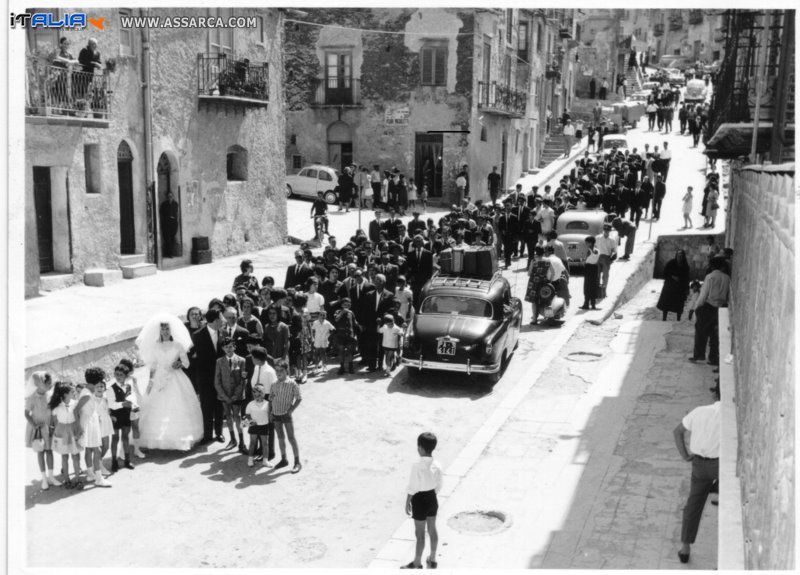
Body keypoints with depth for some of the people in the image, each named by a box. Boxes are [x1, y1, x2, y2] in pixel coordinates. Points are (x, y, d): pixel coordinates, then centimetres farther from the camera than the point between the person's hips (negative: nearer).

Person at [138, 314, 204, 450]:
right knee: (159, 410, -2)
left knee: (179, 409, -4)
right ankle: (160, 440, 5)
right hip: (160, 380, 1)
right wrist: (151, 381, 1)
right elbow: (152, 366, 8)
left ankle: (182, 438, 3)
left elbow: (187, 363, 4)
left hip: (176, 380, -1)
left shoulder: (178, 345, 2)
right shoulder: (155, 346, 6)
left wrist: (180, 364, -15)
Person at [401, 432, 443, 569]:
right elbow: (438, 486, 3)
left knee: (420, 533, 8)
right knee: (432, 529, 19)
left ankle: (417, 563, 23)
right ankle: (432, 560, 34)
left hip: (420, 501, -6)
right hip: (432, 499, 6)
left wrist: (407, 502, -5)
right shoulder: (437, 465, -7)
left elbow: (412, 488, -18)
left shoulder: (417, 466, -25)